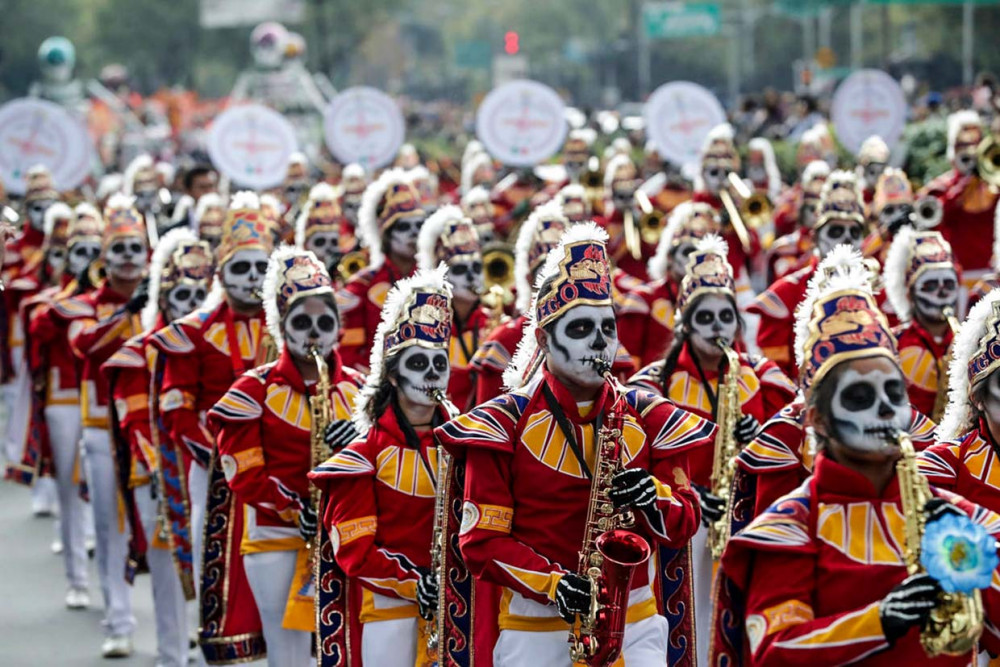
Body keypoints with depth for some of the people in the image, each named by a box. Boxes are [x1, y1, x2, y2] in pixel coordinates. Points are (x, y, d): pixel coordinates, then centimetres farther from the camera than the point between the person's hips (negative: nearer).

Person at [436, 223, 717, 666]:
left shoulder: (647, 418, 7)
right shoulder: (504, 425, -2)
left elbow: (683, 527, 7)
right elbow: (480, 541, -4)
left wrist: (654, 500, -16)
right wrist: (554, 586, -18)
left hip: (636, 627, 2)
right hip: (536, 630, -2)